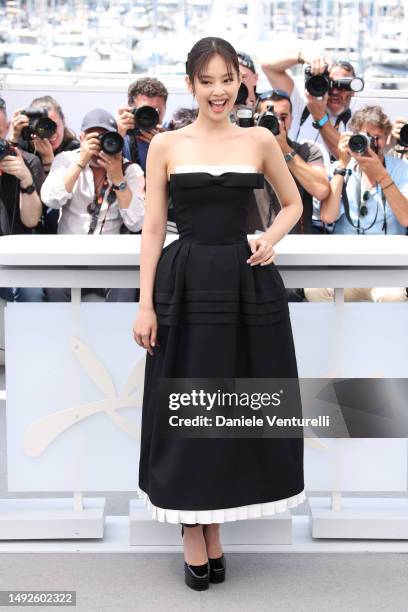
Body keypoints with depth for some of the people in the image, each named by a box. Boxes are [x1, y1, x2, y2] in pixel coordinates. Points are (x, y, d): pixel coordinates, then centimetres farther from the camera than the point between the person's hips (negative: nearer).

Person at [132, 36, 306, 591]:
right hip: (186, 285, -1)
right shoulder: (166, 144, 2)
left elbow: (293, 203, 18)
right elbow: (153, 227, 1)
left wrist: (271, 238, -3)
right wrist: (146, 304, -6)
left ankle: (212, 527, 25)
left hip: (248, 285, 2)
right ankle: (194, 536, 19)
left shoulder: (260, 140, 6)